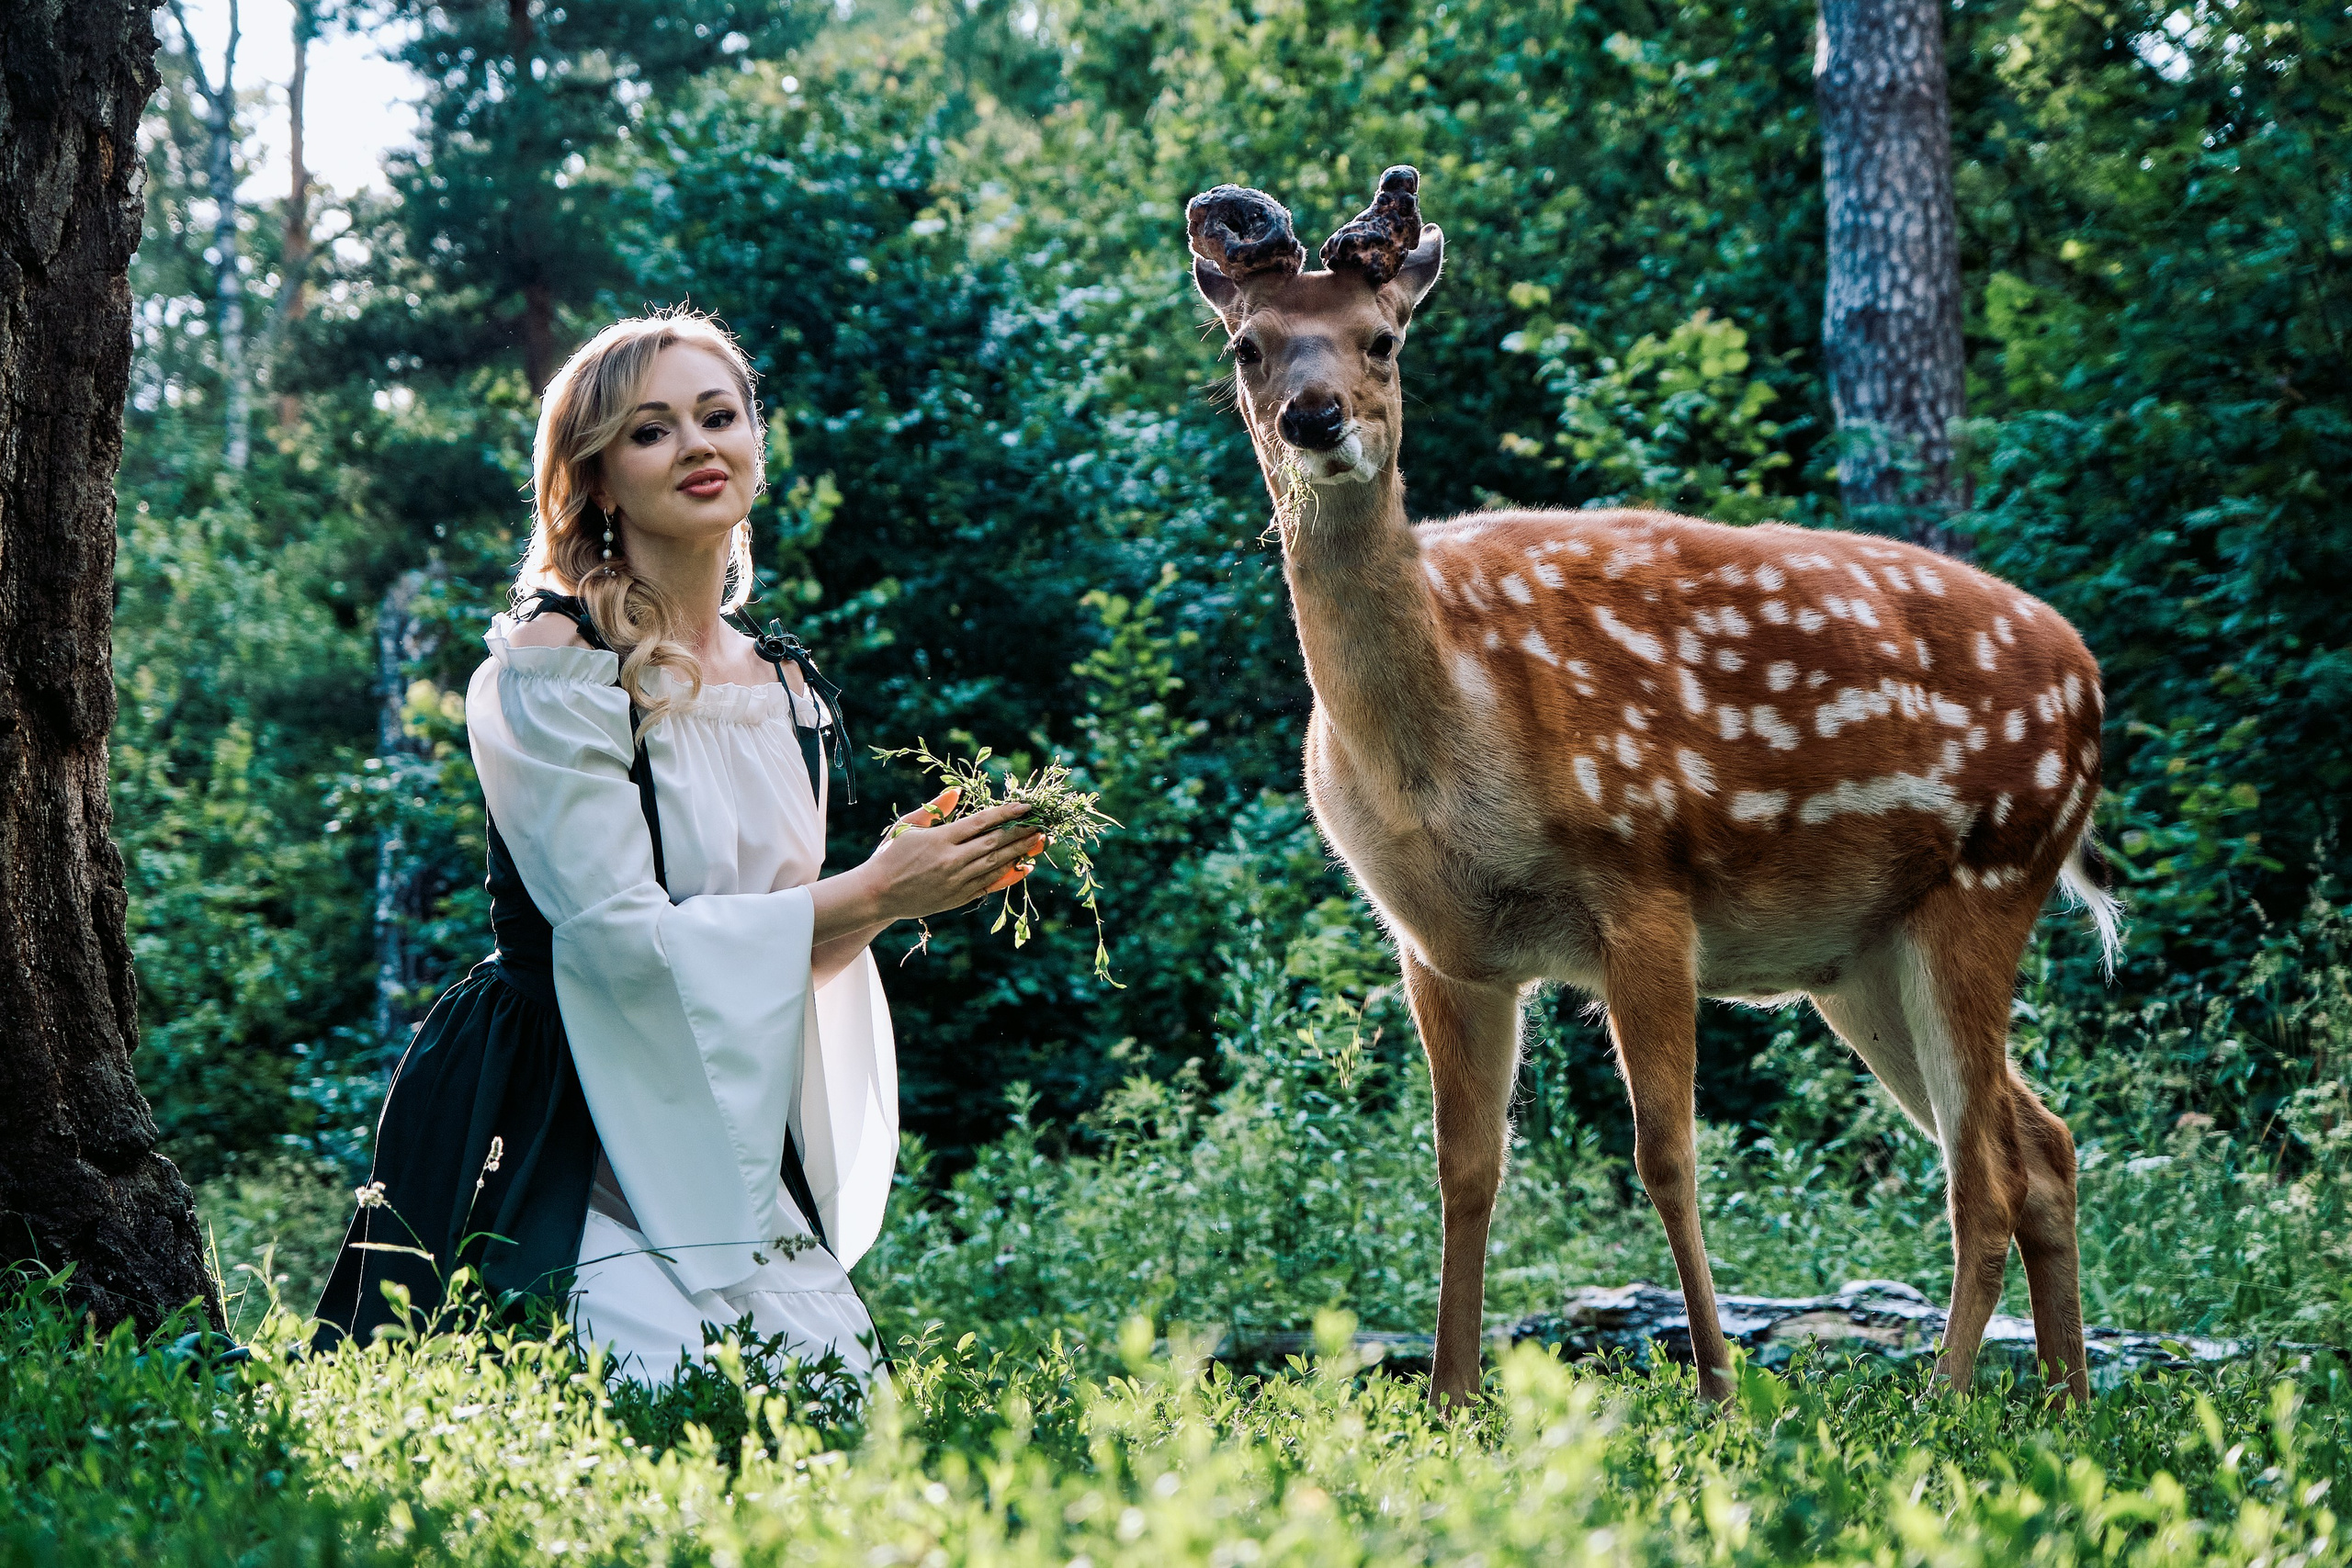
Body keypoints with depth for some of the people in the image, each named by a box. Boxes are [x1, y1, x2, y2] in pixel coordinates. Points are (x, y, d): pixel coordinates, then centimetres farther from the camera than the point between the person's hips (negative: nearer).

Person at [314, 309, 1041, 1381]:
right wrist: (873, 895, -13)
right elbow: (626, 939, -16)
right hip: (574, 1162, -6)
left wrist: (897, 887, 1)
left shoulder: (790, 690, 12)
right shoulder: (553, 661, -8)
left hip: (750, 1167, 6)